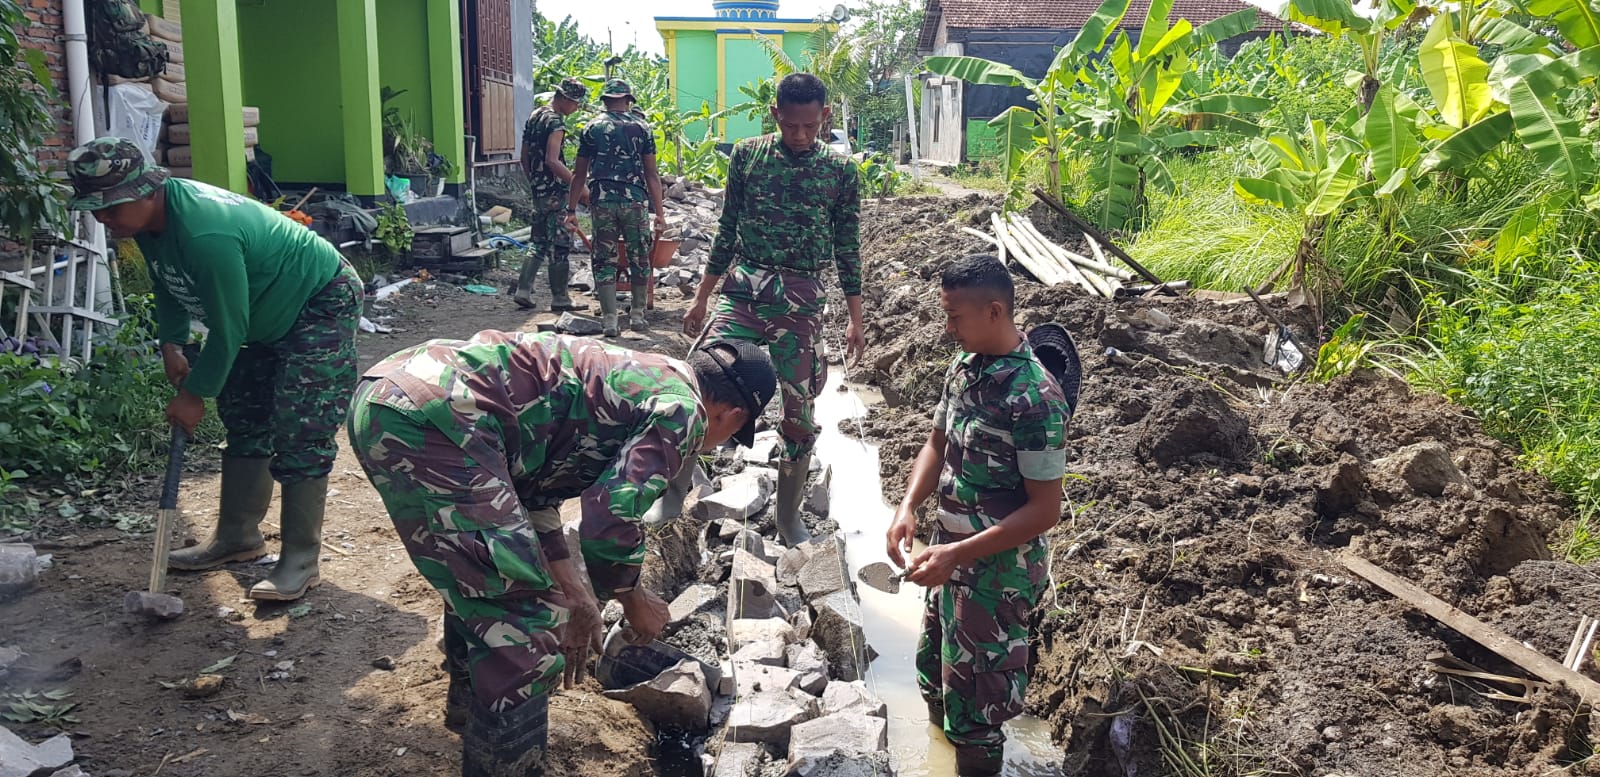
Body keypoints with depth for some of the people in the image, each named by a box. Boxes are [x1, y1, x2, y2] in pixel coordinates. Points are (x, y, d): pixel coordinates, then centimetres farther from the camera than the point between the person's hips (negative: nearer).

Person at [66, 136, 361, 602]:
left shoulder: (205, 234, -35)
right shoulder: (150, 219, -6)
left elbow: (228, 329, -26)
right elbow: (169, 287, 12)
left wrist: (195, 394, -15)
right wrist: (171, 345, -2)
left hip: (323, 305, -10)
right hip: (270, 313, 10)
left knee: (300, 435, -15)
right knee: (244, 422, 14)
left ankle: (301, 560, -7)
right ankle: (238, 538, 26)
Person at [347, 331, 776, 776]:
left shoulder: (630, 377, 26)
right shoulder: (681, 408, 1)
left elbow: (536, 484, 28)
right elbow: (611, 520, -9)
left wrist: (571, 594, 26)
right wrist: (634, 603, 11)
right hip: (432, 418, -11)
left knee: (476, 575, 31)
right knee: (525, 623, -3)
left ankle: (470, 701, 51)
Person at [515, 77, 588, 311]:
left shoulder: (534, 117, 14)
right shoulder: (555, 121, -15)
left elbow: (525, 158, 18)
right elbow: (552, 161, -24)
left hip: (537, 190, 9)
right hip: (555, 192, -9)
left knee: (539, 242, 15)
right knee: (560, 245, -2)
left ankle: (523, 290, 11)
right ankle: (559, 299, 3)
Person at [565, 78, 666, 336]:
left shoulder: (591, 129, 8)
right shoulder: (641, 129, 6)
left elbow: (579, 174, 8)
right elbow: (652, 174, 3)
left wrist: (571, 210, 13)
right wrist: (659, 213, 5)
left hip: (602, 201, 1)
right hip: (634, 200, 0)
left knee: (604, 260, 5)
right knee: (639, 258, 12)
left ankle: (610, 320, 2)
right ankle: (638, 316, 17)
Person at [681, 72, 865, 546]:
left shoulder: (841, 171, 2)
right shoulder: (747, 155, 4)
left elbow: (848, 249, 8)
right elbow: (727, 230, 10)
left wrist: (855, 320, 7)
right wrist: (701, 298, 11)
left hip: (802, 298, 0)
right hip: (743, 285, 0)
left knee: (800, 412, 5)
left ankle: (788, 513, 24)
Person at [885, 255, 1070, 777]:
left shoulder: (1034, 399, -26)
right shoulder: (964, 367, -2)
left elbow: (1044, 510, -23)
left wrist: (956, 555, -26)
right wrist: (908, 508, -7)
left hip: (997, 571, -8)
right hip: (951, 557, 8)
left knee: (972, 699, 8)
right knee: (934, 675, 25)